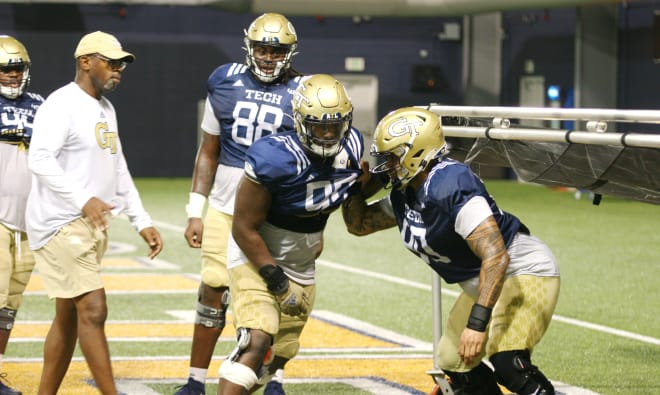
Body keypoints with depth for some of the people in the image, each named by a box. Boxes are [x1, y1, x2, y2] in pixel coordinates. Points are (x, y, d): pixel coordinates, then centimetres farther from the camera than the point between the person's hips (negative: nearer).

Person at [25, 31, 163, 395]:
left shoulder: (106, 109, 17)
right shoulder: (61, 105, -12)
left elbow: (118, 170, 23)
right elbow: (40, 159, -24)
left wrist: (142, 222, 18)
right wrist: (83, 200, -33)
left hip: (92, 226, 9)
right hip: (61, 224, -9)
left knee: (68, 317, 11)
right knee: (93, 310, -12)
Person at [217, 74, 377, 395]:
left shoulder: (352, 149, -11)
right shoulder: (274, 160, -30)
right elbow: (245, 229, -22)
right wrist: (278, 283, -21)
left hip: (301, 267, 7)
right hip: (255, 257, -7)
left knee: (277, 357, 13)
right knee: (257, 341, -25)